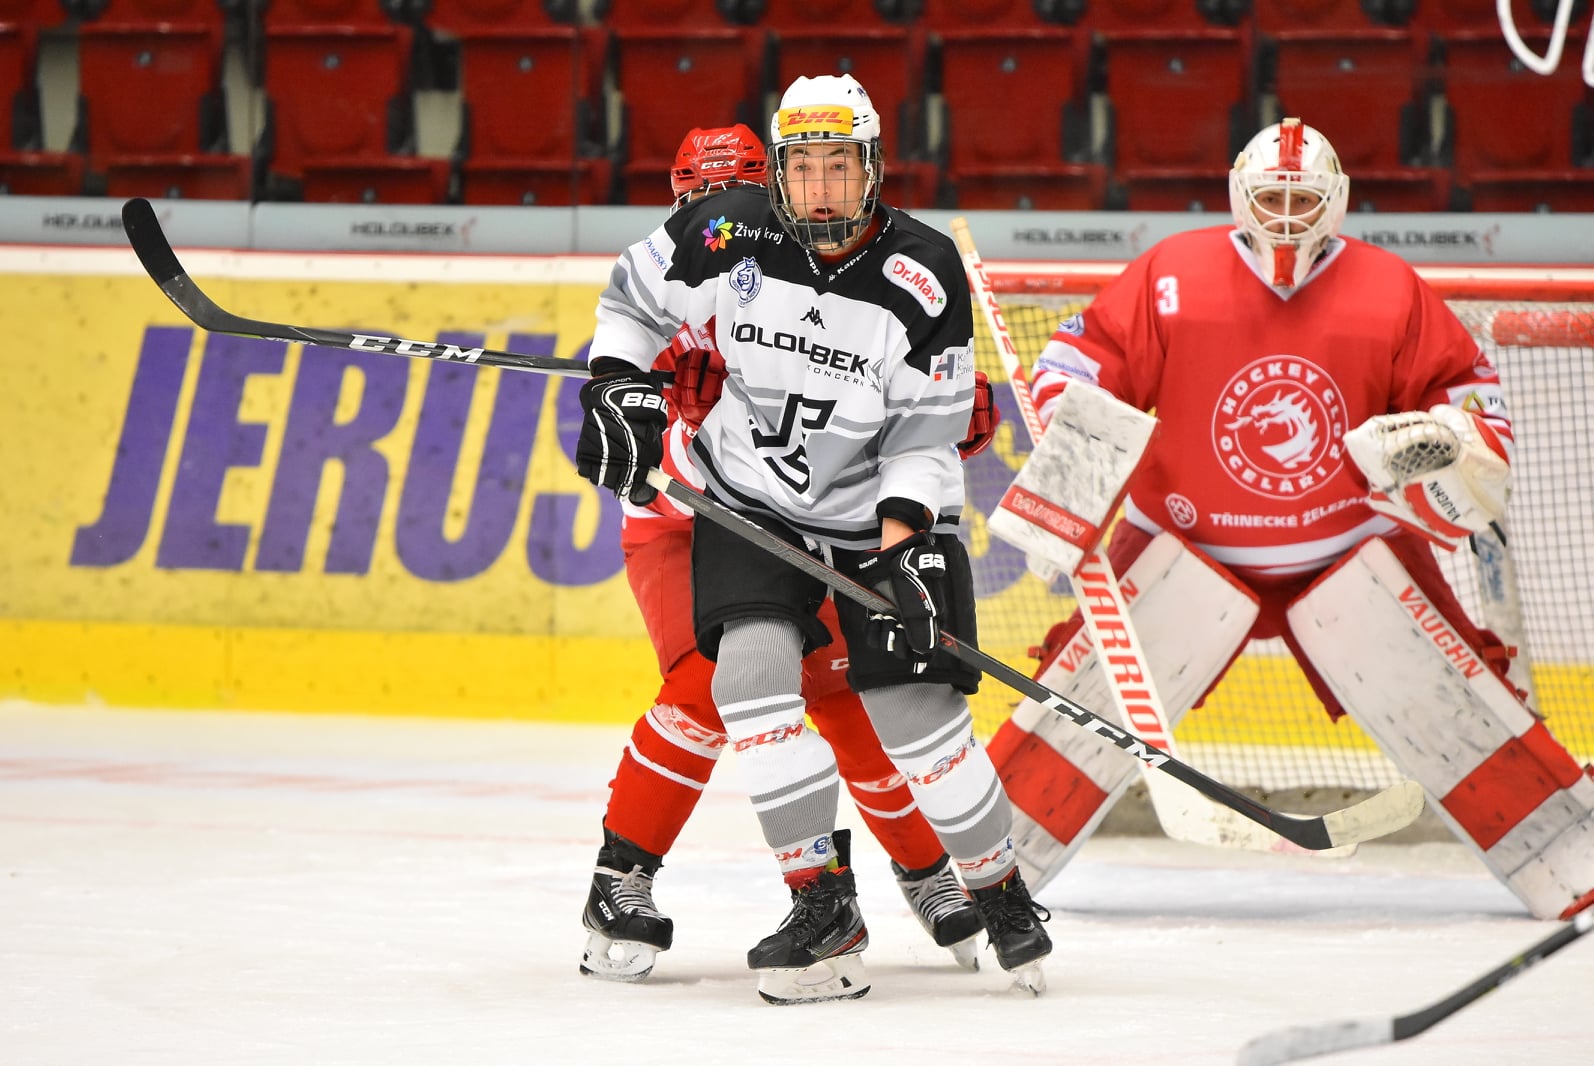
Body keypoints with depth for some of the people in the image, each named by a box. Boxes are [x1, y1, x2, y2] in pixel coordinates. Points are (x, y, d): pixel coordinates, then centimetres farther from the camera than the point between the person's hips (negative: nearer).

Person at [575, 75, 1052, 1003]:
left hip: (884, 509, -2)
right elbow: (635, 298, 7)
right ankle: (827, 909, -14)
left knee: (916, 719, -9)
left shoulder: (924, 275, -16)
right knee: (753, 674, -21)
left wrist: (900, 546, -23)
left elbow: (927, 433, -13)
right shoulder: (729, 236, -12)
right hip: (754, 504, 2)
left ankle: (1002, 892, 16)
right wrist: (618, 389, -8)